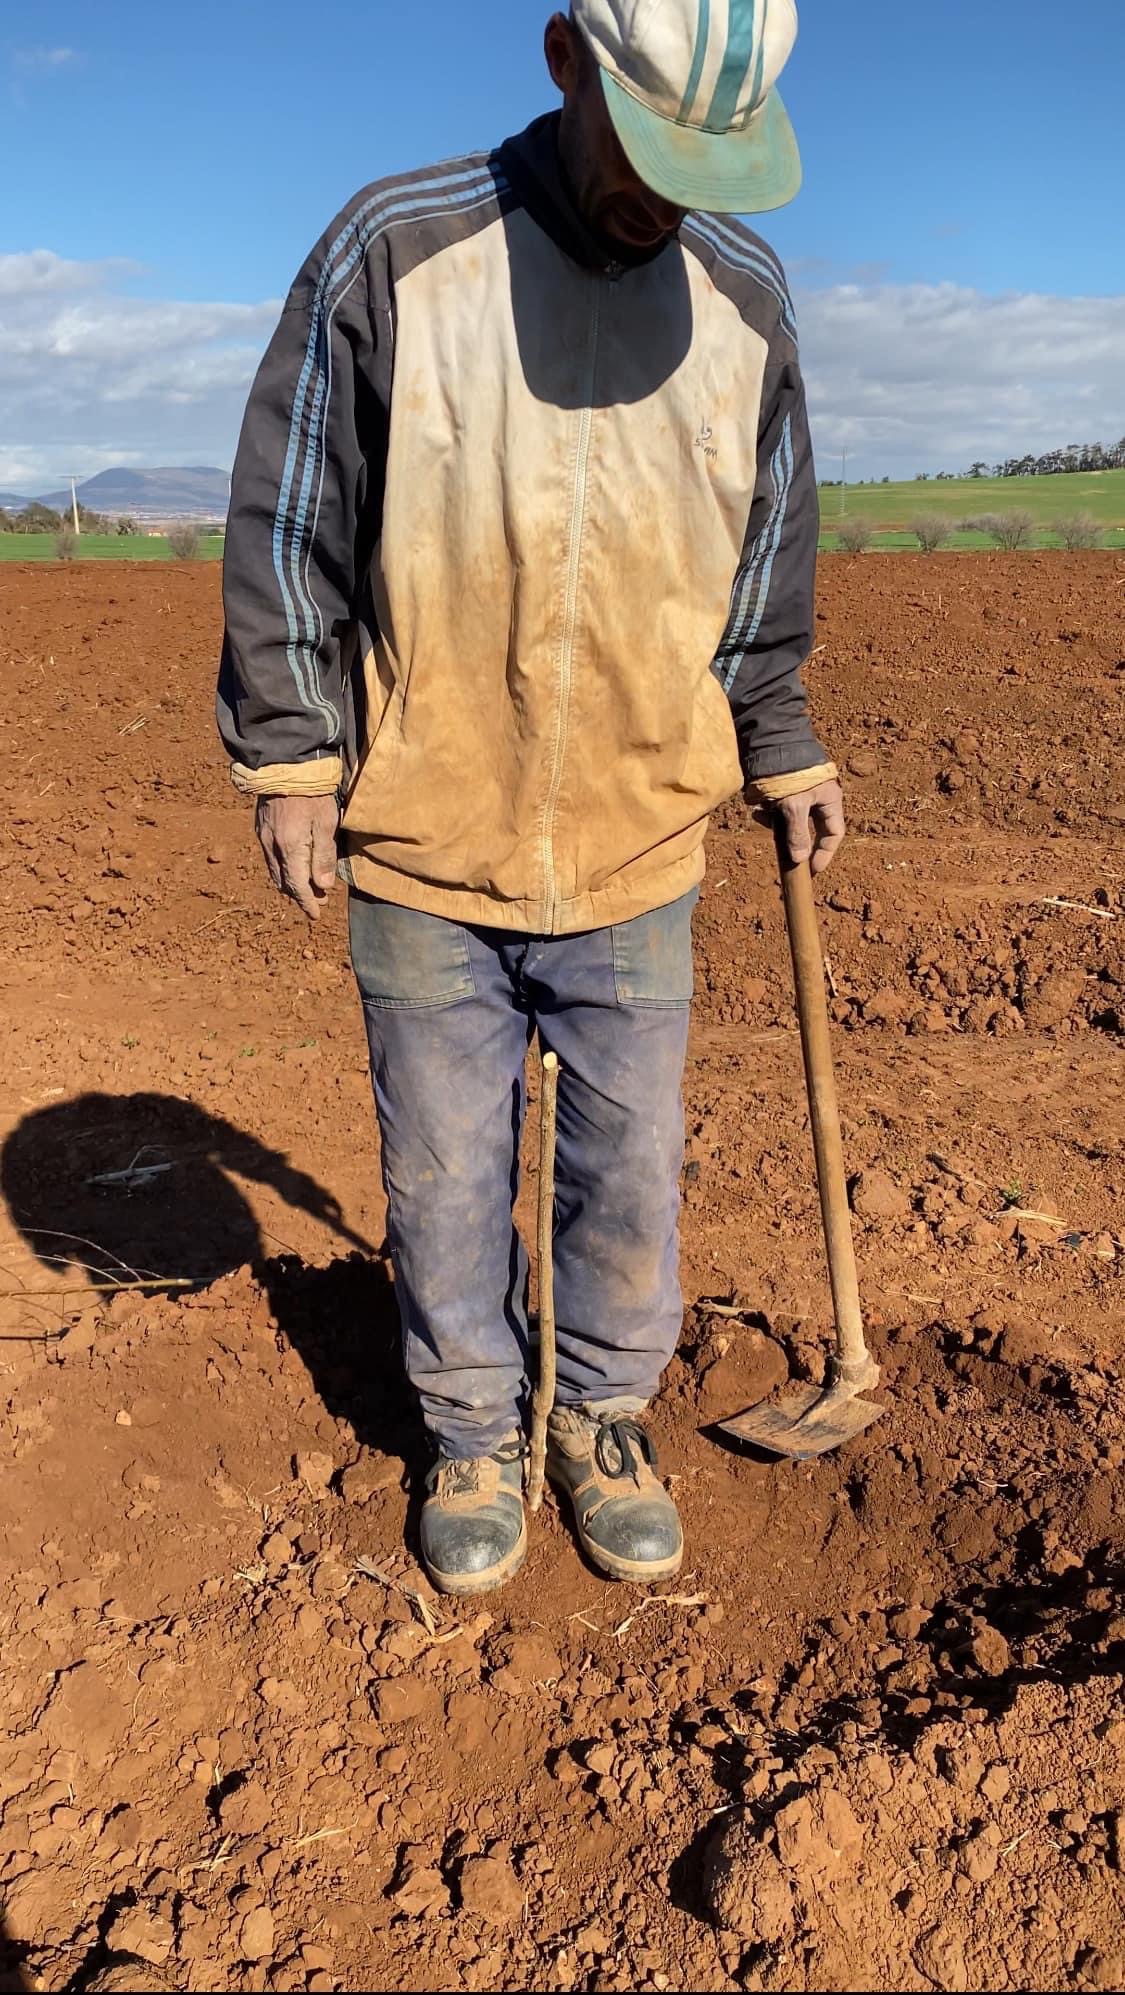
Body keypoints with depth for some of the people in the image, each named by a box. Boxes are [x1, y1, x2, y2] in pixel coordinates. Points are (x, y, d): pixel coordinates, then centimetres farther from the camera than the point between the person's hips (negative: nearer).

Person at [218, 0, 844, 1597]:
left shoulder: (745, 295, 3)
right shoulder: (391, 253, -7)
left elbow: (768, 556, 13)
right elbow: (288, 522, -2)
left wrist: (786, 755, 17)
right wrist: (289, 753, -4)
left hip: (639, 854, 2)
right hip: (423, 850, -1)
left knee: (628, 1176, 11)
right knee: (445, 1179, 11)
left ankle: (605, 1422, 35)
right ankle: (474, 1436, 34)